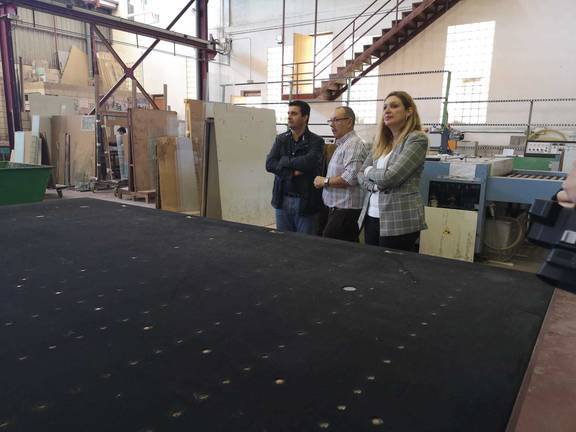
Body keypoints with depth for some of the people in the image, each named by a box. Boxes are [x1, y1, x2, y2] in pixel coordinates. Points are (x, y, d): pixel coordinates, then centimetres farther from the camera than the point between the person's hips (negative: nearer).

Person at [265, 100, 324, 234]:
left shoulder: (316, 141, -3)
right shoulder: (280, 139, 8)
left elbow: (310, 162, -21)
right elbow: (269, 164, -4)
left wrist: (284, 161, -9)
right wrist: (292, 172, -16)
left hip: (305, 201, -3)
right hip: (282, 199, 4)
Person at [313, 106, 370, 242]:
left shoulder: (354, 144, -13)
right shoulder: (342, 144, 19)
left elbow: (351, 177, -25)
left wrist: (324, 181, -13)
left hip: (346, 211, -10)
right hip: (338, 209, 10)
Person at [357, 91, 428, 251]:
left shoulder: (417, 139, -9)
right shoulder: (381, 141, 13)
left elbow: (391, 177, -18)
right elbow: (361, 175, 11)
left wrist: (370, 171, 1)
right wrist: (375, 185, -10)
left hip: (400, 221, -7)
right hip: (371, 217, 7)